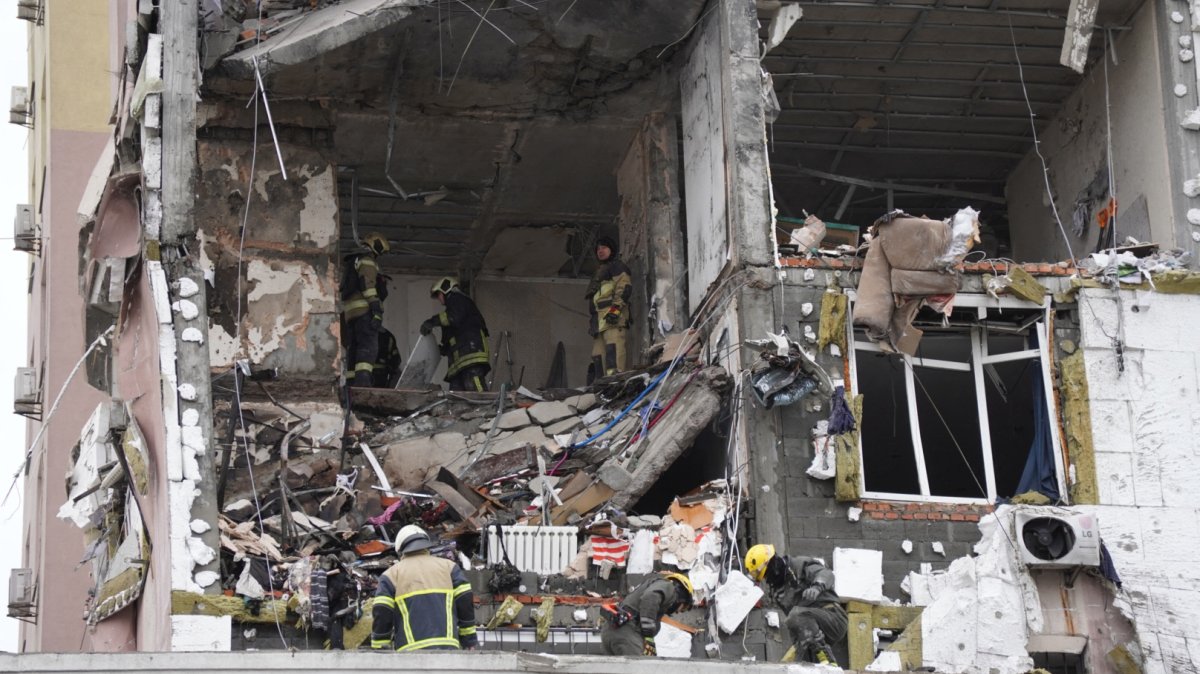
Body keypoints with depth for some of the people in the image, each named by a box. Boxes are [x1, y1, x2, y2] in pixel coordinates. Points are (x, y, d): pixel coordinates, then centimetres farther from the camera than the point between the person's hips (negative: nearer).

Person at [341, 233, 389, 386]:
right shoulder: (366, 259, -1)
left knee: (353, 347, 11)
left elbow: (343, 288, 29)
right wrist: (376, 308, -22)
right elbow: (368, 283, -16)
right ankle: (363, 379, -32)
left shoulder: (351, 263, 29)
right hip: (363, 309, -9)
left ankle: (351, 381, 9)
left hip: (349, 310, 9)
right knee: (369, 346, -17)